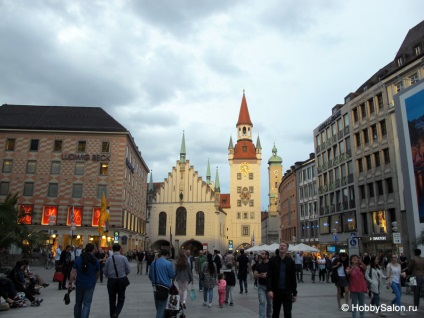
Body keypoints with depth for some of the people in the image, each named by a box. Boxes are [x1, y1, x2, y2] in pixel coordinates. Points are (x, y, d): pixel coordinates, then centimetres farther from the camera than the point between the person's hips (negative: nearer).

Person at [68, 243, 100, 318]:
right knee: (87, 304, 3)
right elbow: (98, 274, 5)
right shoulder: (95, 261, -5)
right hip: (90, 285, -2)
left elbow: (73, 273, -7)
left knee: (78, 303, 19)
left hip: (79, 284, 2)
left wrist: (70, 283, 2)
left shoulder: (78, 259, -3)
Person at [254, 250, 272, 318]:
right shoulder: (258, 265, 2)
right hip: (261, 286, 1)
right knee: (262, 302, -11)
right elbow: (254, 276, -1)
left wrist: (267, 275, -19)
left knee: (270, 302, 12)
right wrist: (260, 275, -21)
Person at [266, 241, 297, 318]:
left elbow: (293, 278, 4)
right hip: (276, 291, 0)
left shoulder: (290, 261, 1)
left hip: (287, 292, 0)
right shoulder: (273, 260, -3)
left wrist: (294, 293, 5)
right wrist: (269, 290, -19)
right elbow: (269, 276, -8)